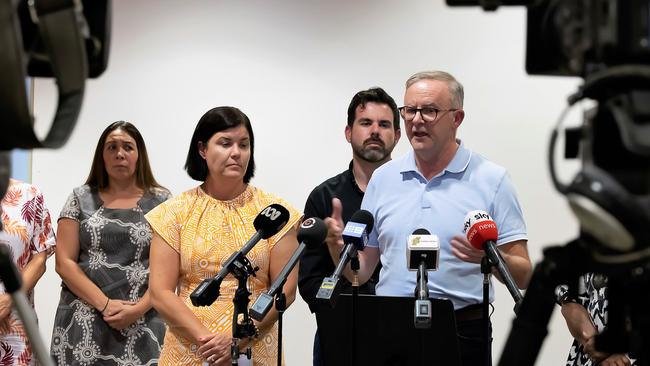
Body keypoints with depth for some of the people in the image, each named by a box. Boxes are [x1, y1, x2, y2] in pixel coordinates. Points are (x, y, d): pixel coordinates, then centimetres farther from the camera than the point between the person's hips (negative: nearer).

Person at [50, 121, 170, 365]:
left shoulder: (161, 201, 5)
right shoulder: (81, 199, 7)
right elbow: (64, 262, 1)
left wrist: (139, 309, -13)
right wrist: (104, 305, -10)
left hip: (142, 325, 0)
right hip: (83, 325, 1)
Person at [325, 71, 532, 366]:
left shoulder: (491, 179, -2)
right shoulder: (383, 178, 10)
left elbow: (522, 277, -4)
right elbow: (361, 271, 13)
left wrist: (490, 258, -24)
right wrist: (337, 245, -7)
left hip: (461, 333, -3)